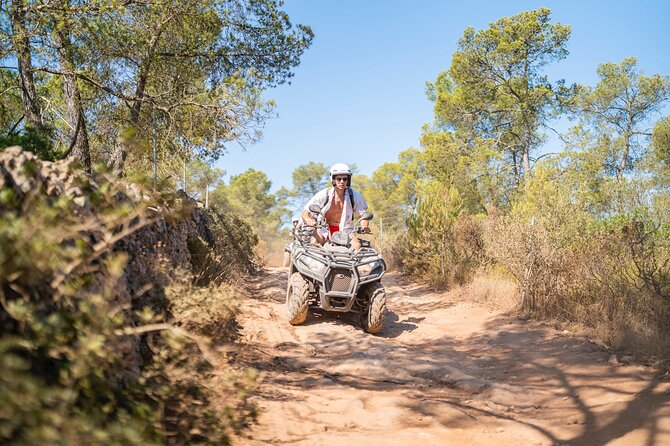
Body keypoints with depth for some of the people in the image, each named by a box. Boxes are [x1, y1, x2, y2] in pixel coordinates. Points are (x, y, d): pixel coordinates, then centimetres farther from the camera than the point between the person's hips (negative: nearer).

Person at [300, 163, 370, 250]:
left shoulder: (355, 195, -7)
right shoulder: (324, 194, -12)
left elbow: (363, 215, 0)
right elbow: (305, 213, -14)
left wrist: (365, 227, -24)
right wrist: (308, 219, -39)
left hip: (345, 229, 1)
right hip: (324, 227, -1)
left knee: (357, 246, -26)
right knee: (314, 242, -32)